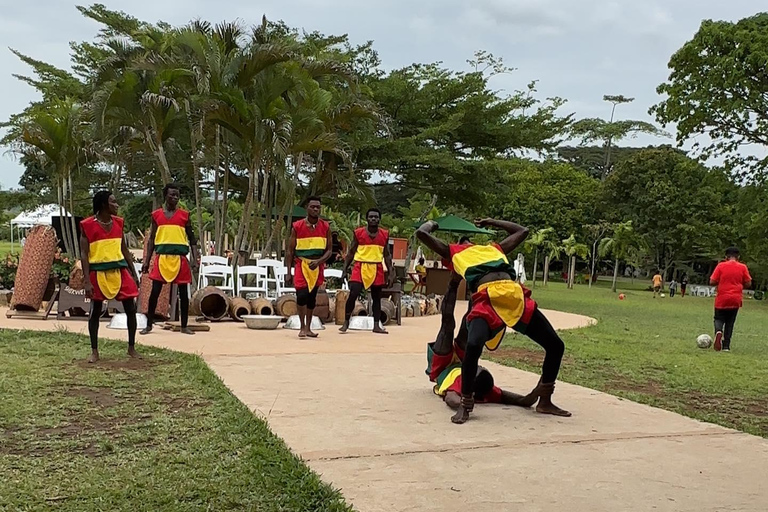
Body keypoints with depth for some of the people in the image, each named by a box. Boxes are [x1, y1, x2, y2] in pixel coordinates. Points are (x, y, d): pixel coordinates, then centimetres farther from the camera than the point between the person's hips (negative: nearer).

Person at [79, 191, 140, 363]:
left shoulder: (118, 222, 7)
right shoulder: (87, 225, -8)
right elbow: (84, 254, -8)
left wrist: (134, 273, 12)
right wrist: (87, 281, -15)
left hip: (120, 270, 4)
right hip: (98, 272, -4)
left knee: (131, 309, 2)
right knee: (95, 312, 5)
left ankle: (131, 348, 15)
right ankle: (94, 351, 17)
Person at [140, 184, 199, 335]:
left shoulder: (184, 215, 5)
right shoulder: (156, 215, 7)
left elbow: (191, 238, 7)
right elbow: (152, 239, 11)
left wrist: (195, 257, -6)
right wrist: (147, 261, 5)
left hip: (180, 258, 0)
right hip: (162, 257, 0)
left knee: (183, 292, 3)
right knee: (155, 291, 0)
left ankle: (184, 326, 13)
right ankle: (149, 325, 10)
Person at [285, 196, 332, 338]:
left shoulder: (325, 227, 0)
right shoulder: (297, 226, -5)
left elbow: (328, 250, 2)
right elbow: (290, 251, -1)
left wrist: (318, 261, -17)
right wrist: (289, 272, -6)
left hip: (317, 266, 3)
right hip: (301, 264, -2)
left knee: (312, 297, 10)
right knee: (302, 295, -15)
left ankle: (308, 328, 21)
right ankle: (302, 327, -1)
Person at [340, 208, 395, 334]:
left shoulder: (385, 234, 5)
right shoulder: (358, 233, -1)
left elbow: (387, 255, 11)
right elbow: (351, 252, 5)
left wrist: (390, 273, 5)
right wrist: (345, 269, -1)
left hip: (377, 269, 3)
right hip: (360, 267, -2)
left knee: (377, 298, 7)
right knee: (353, 294, -9)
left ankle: (376, 326, 13)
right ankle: (346, 323, 2)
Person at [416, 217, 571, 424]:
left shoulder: (494, 249, 37)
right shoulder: (453, 252, 26)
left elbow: (522, 231, 52)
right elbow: (421, 233, 22)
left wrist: (492, 222, 55)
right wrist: (432, 224, 42)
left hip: (517, 297, 5)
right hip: (487, 300, -5)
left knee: (555, 345, 3)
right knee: (473, 346, -31)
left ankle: (545, 401, 22)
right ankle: (465, 406, -11)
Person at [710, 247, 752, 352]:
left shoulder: (721, 266, -4)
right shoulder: (743, 267, 0)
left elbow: (712, 282, -6)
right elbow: (748, 284, 1)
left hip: (721, 300, -1)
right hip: (735, 300, 1)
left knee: (719, 319, 12)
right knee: (730, 322, 11)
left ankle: (718, 331, -21)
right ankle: (726, 346, 7)